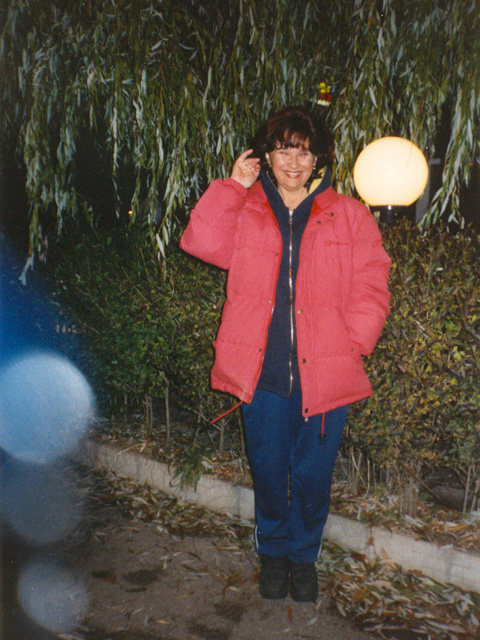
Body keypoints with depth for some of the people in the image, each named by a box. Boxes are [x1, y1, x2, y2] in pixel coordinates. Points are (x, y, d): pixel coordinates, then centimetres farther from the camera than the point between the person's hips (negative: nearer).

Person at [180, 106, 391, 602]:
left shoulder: (349, 216, 5)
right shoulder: (244, 212, 9)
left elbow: (370, 292, 1)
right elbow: (200, 243, -7)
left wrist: (348, 348, -9)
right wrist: (232, 187, -5)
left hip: (324, 373, 0)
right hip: (262, 373, 1)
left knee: (312, 475, 12)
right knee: (269, 472, 14)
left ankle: (303, 556, 39)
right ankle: (272, 552, 41)